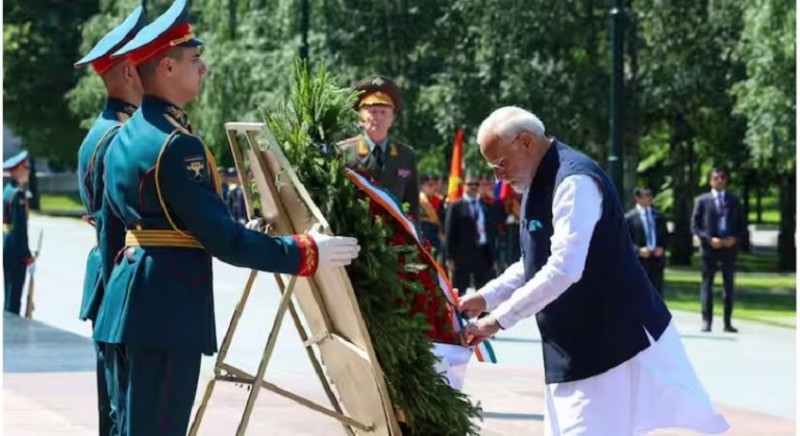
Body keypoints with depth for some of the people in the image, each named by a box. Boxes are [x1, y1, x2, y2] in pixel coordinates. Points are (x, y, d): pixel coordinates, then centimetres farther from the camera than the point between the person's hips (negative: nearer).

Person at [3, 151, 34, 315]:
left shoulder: (8, 189, 9)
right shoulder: (18, 194, -17)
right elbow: (20, 228, -19)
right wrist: (28, 258, -17)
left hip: (6, 247, 9)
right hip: (16, 251, -9)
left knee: (10, 295, 16)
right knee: (14, 298, -4)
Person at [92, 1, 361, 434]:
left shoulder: (123, 137, 14)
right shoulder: (177, 144, -17)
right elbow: (222, 239, -18)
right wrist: (305, 252, -13)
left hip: (127, 302, 10)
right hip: (167, 311, -10)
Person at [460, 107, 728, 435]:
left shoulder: (575, 182, -20)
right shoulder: (540, 183, 11)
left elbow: (564, 269, -29)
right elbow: (535, 263, 21)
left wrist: (499, 319, -23)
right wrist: (486, 297, 8)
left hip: (612, 342, -10)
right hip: (577, 347, 10)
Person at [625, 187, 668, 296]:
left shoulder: (658, 216, 13)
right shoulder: (629, 217, -1)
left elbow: (665, 236, 17)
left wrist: (661, 248, -2)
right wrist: (638, 250, -17)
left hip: (657, 258, 4)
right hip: (639, 261, -4)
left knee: (658, 293, 4)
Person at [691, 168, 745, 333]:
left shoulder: (734, 201, 10)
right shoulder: (702, 200, 4)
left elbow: (741, 225, 10)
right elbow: (695, 225, 0)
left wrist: (735, 238, -8)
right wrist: (709, 239, -12)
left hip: (730, 246, 2)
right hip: (709, 247, -2)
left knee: (729, 285, 5)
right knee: (707, 284, -4)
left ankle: (727, 322, 9)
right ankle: (706, 321, -3)